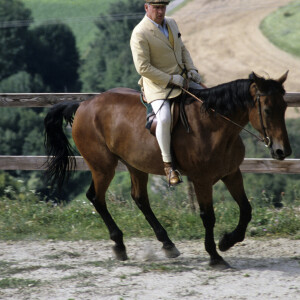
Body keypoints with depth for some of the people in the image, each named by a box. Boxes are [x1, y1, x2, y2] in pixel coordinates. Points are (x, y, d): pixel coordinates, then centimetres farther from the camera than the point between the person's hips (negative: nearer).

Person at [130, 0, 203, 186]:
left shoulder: (171, 23, 9)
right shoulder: (140, 34, -17)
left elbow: (182, 49, 21)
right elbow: (143, 67, -20)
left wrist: (191, 69, 4)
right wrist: (170, 79, -19)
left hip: (181, 79, 8)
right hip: (158, 86, -8)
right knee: (164, 118, -31)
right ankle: (168, 164, -19)